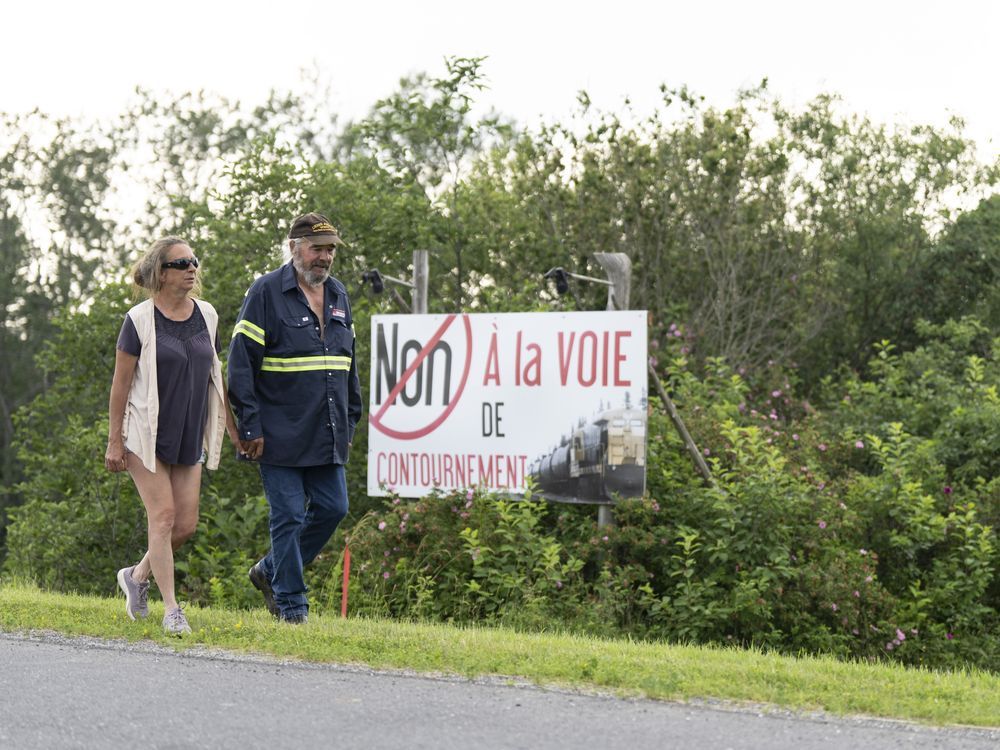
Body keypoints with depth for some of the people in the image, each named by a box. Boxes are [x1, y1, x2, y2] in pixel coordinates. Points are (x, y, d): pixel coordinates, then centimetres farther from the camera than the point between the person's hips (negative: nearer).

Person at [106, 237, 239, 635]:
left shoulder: (206, 315, 6)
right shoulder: (140, 320, -9)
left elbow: (213, 375, 15)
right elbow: (120, 382, -7)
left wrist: (231, 426, 14)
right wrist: (114, 441, -9)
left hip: (189, 437, 5)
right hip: (147, 435, -5)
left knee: (186, 524, 3)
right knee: (163, 515, -8)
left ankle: (137, 575, 27)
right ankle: (171, 609, -4)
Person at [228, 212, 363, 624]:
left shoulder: (338, 295, 14)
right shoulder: (266, 292, -7)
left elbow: (349, 364, 22)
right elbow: (241, 363, -10)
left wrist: (351, 420, 16)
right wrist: (250, 427, -14)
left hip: (327, 434, 7)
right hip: (281, 433, -7)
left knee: (332, 508, 5)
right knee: (289, 516, -4)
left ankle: (271, 572, 24)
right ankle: (291, 604, 6)